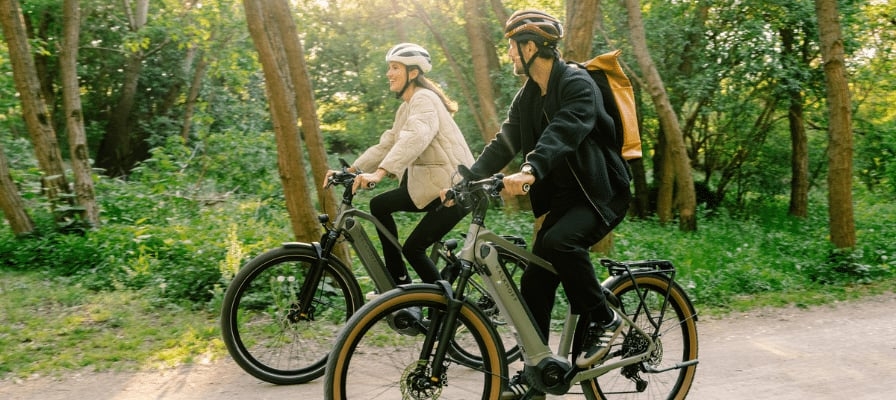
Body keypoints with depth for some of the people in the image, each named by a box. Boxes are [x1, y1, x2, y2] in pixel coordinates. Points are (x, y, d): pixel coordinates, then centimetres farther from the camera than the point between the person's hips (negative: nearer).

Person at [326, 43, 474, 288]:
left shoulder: (424, 98, -13)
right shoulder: (406, 107, 17)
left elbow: (415, 138, -31)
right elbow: (385, 145, 13)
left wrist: (379, 173, -42)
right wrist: (350, 170, 2)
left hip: (455, 189, -9)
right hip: (428, 184, 9)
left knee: (412, 248, -8)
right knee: (379, 205, 4)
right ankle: (399, 283, 11)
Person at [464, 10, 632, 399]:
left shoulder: (577, 83, -15)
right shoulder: (528, 96, 9)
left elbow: (564, 131, -33)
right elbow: (503, 143, 5)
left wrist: (530, 171, -49)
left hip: (601, 193, -8)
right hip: (562, 197, 8)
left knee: (559, 241, -35)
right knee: (534, 283, 0)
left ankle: (603, 319, -12)